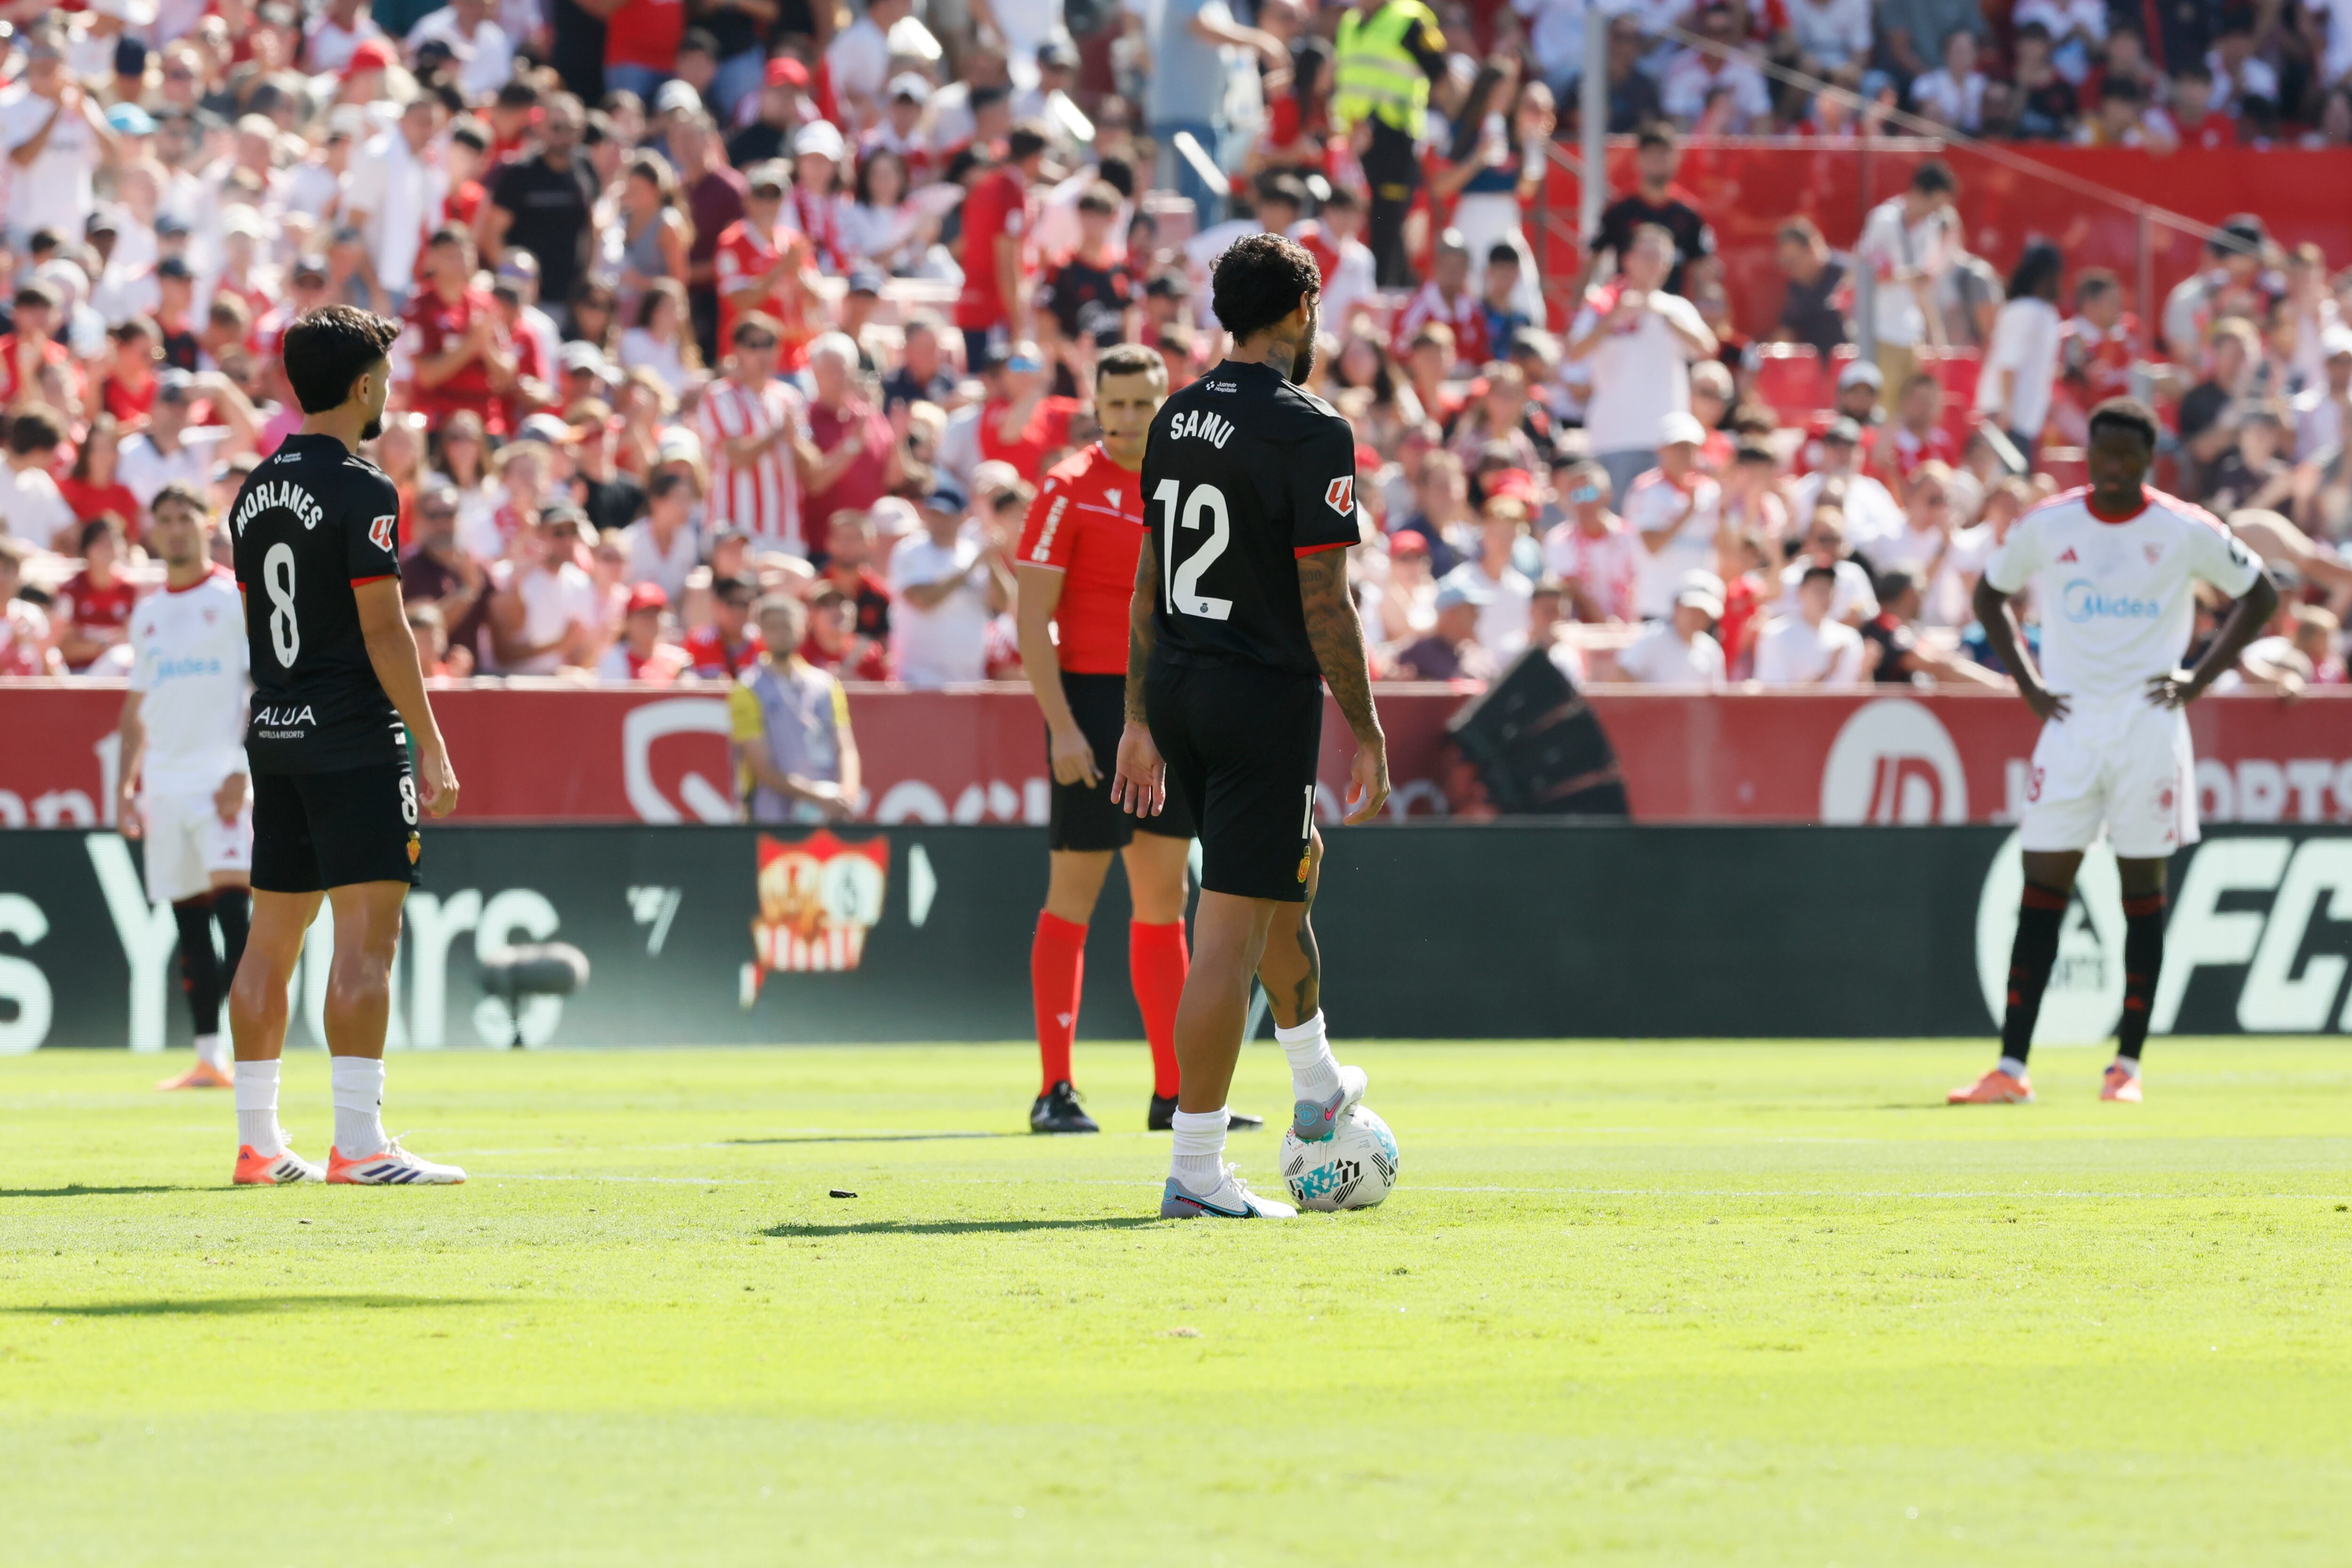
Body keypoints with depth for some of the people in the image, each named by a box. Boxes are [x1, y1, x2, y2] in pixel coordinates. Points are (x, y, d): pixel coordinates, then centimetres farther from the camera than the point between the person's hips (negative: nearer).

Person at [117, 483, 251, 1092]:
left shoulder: (236, 599, -1)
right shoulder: (147, 614, 17)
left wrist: (242, 771, -16)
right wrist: (126, 786, 12)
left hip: (222, 776, -6)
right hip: (165, 784, 6)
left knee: (234, 911, -17)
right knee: (189, 925, 6)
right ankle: (208, 1058, 10)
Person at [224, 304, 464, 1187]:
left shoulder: (257, 491, 13)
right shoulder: (361, 491, -11)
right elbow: (383, 628, -15)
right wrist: (431, 746, -12)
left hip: (274, 736, 8)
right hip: (354, 737, -8)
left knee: (273, 936, 10)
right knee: (366, 936, -9)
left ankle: (257, 1144, 12)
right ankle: (358, 1144, -14)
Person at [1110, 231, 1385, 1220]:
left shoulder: (1177, 421, 9)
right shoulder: (1309, 435, -14)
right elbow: (1325, 606, -15)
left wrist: (1141, 720, 19)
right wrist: (1367, 734, -8)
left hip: (1176, 690, 8)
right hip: (1264, 694, -8)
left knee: (1288, 878, 28)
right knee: (1230, 931, -6)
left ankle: (1318, 1090, 44)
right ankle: (1196, 1169, -7)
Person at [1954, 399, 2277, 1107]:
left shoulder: (2187, 532, -3)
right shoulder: (2045, 528, 1)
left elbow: (2259, 595, 9)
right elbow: (1990, 595, 16)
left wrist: (2199, 679, 0)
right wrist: (2028, 683, 5)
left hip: (2149, 725, -1)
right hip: (2071, 726, 1)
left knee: (2143, 897, 3)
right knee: (2041, 895, -5)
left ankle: (2127, 1065, 11)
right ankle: (2011, 1068, -7)